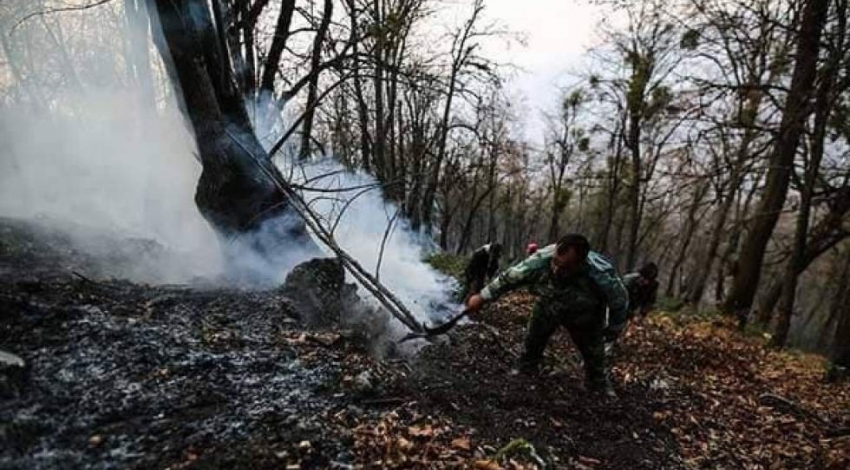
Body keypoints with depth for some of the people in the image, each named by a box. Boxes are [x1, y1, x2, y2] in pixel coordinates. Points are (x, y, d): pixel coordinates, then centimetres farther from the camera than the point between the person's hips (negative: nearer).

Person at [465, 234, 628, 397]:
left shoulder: (602, 276, -44)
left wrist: (612, 332, -6)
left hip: (584, 318, -2)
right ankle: (524, 375, 41)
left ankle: (602, 391, 37)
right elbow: (509, 277, -24)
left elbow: (620, 301, -22)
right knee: (532, 343, 15)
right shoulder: (540, 260, -41)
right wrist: (482, 297, -15)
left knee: (594, 354, 11)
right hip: (547, 308, 2)